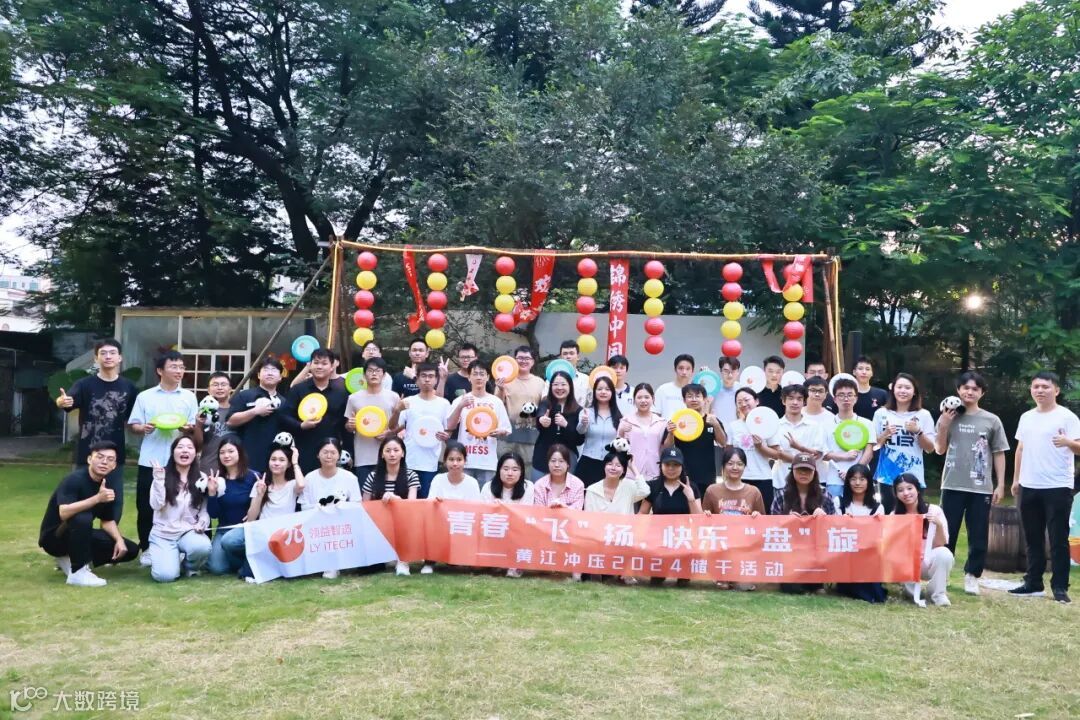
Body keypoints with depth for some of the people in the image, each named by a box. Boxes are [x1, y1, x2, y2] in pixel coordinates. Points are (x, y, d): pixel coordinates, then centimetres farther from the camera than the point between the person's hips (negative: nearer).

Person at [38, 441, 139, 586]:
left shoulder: (107, 486, -2)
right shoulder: (75, 479, -23)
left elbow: (107, 520, 6)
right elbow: (64, 513, -37)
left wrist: (119, 540, -11)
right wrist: (97, 498, -44)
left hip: (79, 536, 7)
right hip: (54, 537, -7)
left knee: (130, 550, -1)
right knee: (82, 518, -37)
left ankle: (70, 560, 9)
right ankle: (78, 572, -23)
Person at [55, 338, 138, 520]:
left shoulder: (128, 387, 3)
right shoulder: (85, 384, -5)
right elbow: (65, 402, -23)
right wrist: (62, 401, -46)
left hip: (115, 455, 2)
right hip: (87, 454, -2)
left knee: (115, 502, 9)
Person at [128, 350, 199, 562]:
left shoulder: (189, 397, 7)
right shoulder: (145, 396, 6)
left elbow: (197, 429, 7)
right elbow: (133, 425, 6)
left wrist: (190, 429, -15)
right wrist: (143, 428, -16)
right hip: (150, 462, 0)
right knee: (146, 507, 5)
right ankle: (147, 549, 18)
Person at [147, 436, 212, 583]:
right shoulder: (162, 475, 0)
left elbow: (204, 510, 4)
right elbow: (156, 505, -11)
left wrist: (202, 523, -17)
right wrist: (159, 480, -18)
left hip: (189, 532, 1)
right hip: (163, 534, -1)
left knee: (202, 547, -36)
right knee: (165, 575, -24)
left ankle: (189, 566, 3)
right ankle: (164, 558, 16)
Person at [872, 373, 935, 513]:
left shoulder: (923, 415, 1)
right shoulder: (881, 413, 3)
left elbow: (930, 448, 3)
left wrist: (918, 431, -12)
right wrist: (885, 435, -11)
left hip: (913, 478, -1)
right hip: (887, 477, 1)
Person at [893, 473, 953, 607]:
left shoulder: (934, 510, -8)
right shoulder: (894, 515, -1)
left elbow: (939, 545, -12)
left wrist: (939, 525, -29)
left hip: (929, 563, -2)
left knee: (944, 554, -33)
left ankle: (938, 593, -8)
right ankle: (912, 590, -1)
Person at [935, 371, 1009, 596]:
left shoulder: (992, 420, 3)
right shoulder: (949, 417, 4)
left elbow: (999, 454, 5)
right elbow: (940, 450, 6)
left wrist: (1000, 485, 1)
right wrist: (944, 425, -8)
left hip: (981, 488, 0)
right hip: (953, 486, 0)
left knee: (978, 536, 5)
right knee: (947, 533, 5)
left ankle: (972, 576, 16)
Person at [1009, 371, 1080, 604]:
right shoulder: (1026, 417, 12)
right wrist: (1015, 479, 16)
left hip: (1057, 487, -6)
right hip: (1029, 487, 6)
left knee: (1058, 539, -2)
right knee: (1033, 538, 12)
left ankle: (1060, 586, 5)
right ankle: (1033, 581, 21)